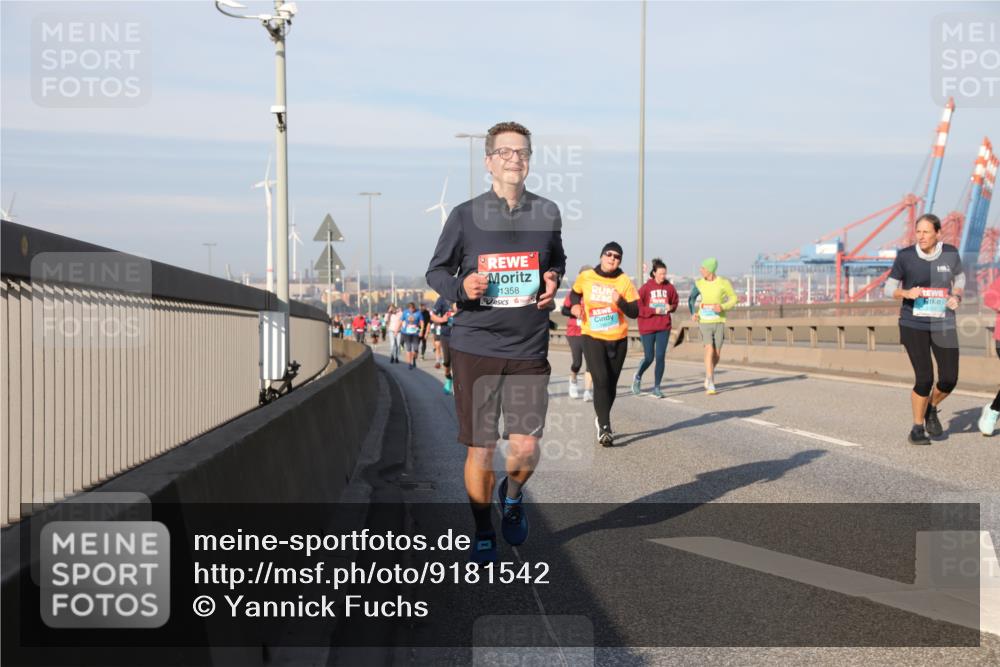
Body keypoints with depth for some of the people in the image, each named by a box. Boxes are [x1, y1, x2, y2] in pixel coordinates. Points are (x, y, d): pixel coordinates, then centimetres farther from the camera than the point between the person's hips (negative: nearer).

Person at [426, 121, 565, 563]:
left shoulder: (547, 213, 5)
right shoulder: (465, 216, -2)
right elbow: (436, 272, 6)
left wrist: (553, 279, -1)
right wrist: (461, 286, -15)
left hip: (529, 349, 1)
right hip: (475, 347, -1)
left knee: (526, 447, -4)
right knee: (480, 448, 3)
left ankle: (512, 496, 31)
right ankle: (482, 532, 24)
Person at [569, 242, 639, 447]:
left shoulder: (624, 282, -5)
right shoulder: (585, 277, -2)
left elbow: (634, 312, -7)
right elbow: (575, 293, 19)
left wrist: (620, 301, -24)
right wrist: (575, 305, -1)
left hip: (618, 339, 2)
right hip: (592, 337, -2)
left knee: (611, 383, 12)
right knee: (601, 380, -16)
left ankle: (602, 420, 35)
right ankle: (605, 429, -15)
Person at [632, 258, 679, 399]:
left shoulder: (669, 288, 2)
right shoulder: (645, 288, -7)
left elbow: (675, 302, 17)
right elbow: (637, 307, -8)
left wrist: (670, 307, -5)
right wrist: (653, 310, -16)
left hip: (664, 327, 2)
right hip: (647, 327, -2)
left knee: (660, 357, -3)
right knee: (649, 357, 3)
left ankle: (656, 388, 6)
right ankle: (638, 377, 34)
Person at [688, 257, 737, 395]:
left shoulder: (723, 283, -8)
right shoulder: (699, 283, -2)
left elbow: (733, 298, 3)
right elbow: (691, 298, 13)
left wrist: (723, 307, -17)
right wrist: (693, 313, -5)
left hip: (719, 322, 0)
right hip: (704, 322, 0)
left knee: (717, 355, 6)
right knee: (709, 350, -17)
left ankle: (709, 376, 38)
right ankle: (711, 386, -16)